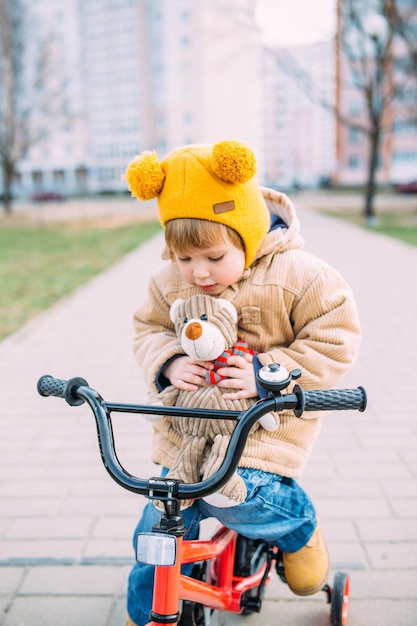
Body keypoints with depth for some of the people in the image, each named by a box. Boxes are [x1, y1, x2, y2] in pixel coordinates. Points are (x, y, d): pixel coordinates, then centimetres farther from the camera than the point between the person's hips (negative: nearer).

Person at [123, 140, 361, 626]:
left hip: (265, 422, -3)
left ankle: (299, 525, 13)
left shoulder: (299, 276, -15)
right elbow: (148, 330, 7)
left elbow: (334, 341, -12)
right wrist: (167, 363, -17)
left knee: (240, 497, -25)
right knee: (159, 527, 5)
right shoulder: (169, 281, -2)